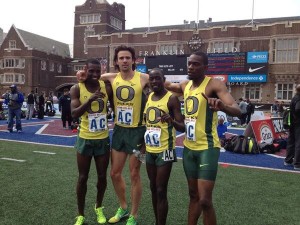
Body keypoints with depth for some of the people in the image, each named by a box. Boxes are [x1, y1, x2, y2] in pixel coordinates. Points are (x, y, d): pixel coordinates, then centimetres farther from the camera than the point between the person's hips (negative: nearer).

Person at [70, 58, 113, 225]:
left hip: (103, 139, 2)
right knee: (83, 178, 8)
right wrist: (90, 99, -29)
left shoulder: (106, 87, -4)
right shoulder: (77, 89, -8)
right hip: (85, 139, -1)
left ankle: (99, 208, 37)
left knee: (102, 176, 12)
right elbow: (74, 113, -18)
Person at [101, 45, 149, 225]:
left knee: (134, 174, 6)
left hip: (137, 131, -4)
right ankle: (123, 208, 37)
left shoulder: (143, 78, -9)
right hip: (119, 130, 5)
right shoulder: (112, 78, 2)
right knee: (115, 173, 13)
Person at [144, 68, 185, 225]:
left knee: (161, 191, -1)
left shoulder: (171, 98, -11)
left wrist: (172, 121, -34)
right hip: (150, 150, 7)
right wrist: (142, 143, 14)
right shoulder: (148, 97, 9)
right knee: (153, 188, 15)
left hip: (165, 150, -7)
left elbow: (182, 127, -14)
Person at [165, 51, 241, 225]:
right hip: (189, 148, 7)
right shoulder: (185, 85, 9)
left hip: (207, 148, -7)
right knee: (193, 195, 19)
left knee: (205, 200, -6)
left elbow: (237, 110, -25)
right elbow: (167, 85, 31)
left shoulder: (214, 84, -13)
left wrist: (223, 106, -45)